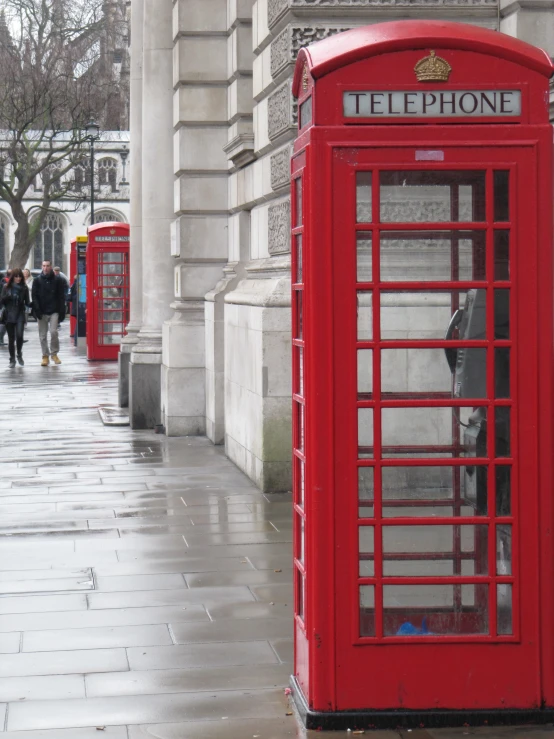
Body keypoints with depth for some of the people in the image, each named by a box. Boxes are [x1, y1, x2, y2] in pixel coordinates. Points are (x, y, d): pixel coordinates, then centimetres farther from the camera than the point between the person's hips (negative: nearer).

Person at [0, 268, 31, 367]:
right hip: (9, 316, 1)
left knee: (19, 335, -16)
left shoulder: (24, 288, 3)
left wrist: (31, 304, -17)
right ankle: (12, 359, 15)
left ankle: (19, 354, 8)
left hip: (20, 315, -1)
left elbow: (27, 302, 5)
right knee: (11, 338, 4)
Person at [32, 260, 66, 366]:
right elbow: (34, 297, 2)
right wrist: (37, 310, -10)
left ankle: (54, 354, 4)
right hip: (42, 312, 2)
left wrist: (62, 312, -3)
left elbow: (61, 297, 4)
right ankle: (45, 356, 11)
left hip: (54, 312, -1)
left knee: (53, 332, -13)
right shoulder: (37, 281, 6)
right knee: (43, 336, 4)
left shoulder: (57, 280, 4)